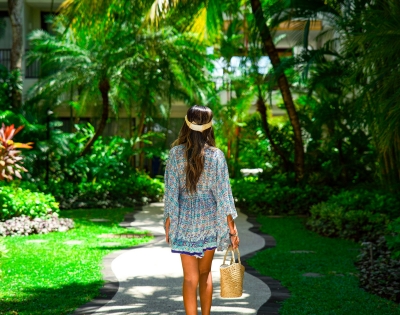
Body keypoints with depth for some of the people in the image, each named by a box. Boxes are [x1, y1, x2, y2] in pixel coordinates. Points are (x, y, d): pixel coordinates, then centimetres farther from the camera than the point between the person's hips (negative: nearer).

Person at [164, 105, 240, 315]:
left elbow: (171, 190, -4)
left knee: (190, 278, 3)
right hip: (209, 219, 1)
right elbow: (222, 193, -7)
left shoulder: (176, 153, -7)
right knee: (205, 274, 18)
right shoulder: (216, 155, -8)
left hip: (185, 219, -1)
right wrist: (231, 227, -1)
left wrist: (168, 222, 6)